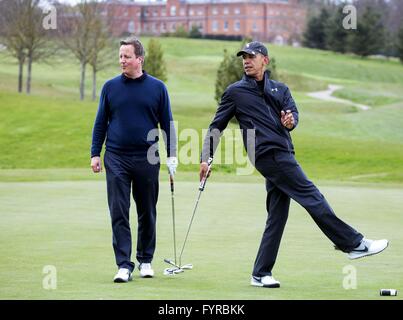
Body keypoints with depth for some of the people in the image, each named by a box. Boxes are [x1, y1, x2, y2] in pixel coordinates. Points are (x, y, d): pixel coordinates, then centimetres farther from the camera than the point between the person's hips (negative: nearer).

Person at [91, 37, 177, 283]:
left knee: (147, 214, 9)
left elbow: (167, 123, 6)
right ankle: (124, 265, -5)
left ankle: (145, 261, 23)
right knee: (119, 213, -6)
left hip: (147, 160, 0)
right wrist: (95, 153, 3)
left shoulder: (157, 87, 2)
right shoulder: (111, 87, 4)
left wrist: (172, 155, 0)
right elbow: (101, 123, 9)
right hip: (117, 158, 0)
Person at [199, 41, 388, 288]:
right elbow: (216, 127, 10)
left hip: (283, 154, 6)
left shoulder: (280, 89, 21)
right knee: (312, 197, -11)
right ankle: (355, 244, -10)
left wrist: (290, 120, -19)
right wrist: (206, 158, 2)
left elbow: (292, 112, 5)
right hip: (268, 154, -6)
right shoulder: (235, 92, 9)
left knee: (277, 216, 5)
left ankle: (261, 274, 9)